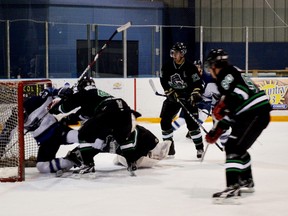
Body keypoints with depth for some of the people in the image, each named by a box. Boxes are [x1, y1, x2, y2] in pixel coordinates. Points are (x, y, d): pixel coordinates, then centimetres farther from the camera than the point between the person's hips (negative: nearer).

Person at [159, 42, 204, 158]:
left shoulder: (190, 67, -15)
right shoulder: (167, 67, -3)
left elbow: (197, 83, -15)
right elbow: (164, 81, 5)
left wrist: (195, 94, -28)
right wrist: (170, 92, -7)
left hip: (188, 97, -4)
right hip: (173, 96, 4)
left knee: (192, 122, -13)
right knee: (165, 121, -3)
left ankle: (199, 147, -1)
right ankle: (168, 146, 11)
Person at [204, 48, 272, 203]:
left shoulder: (227, 74, -9)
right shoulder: (227, 76, 23)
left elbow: (239, 91, -28)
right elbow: (230, 110, 25)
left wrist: (223, 106, -27)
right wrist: (215, 131, 25)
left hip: (256, 114, -11)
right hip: (251, 115, 11)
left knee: (233, 148, -16)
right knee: (238, 147, 24)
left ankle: (233, 187, -24)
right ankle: (247, 181, 35)